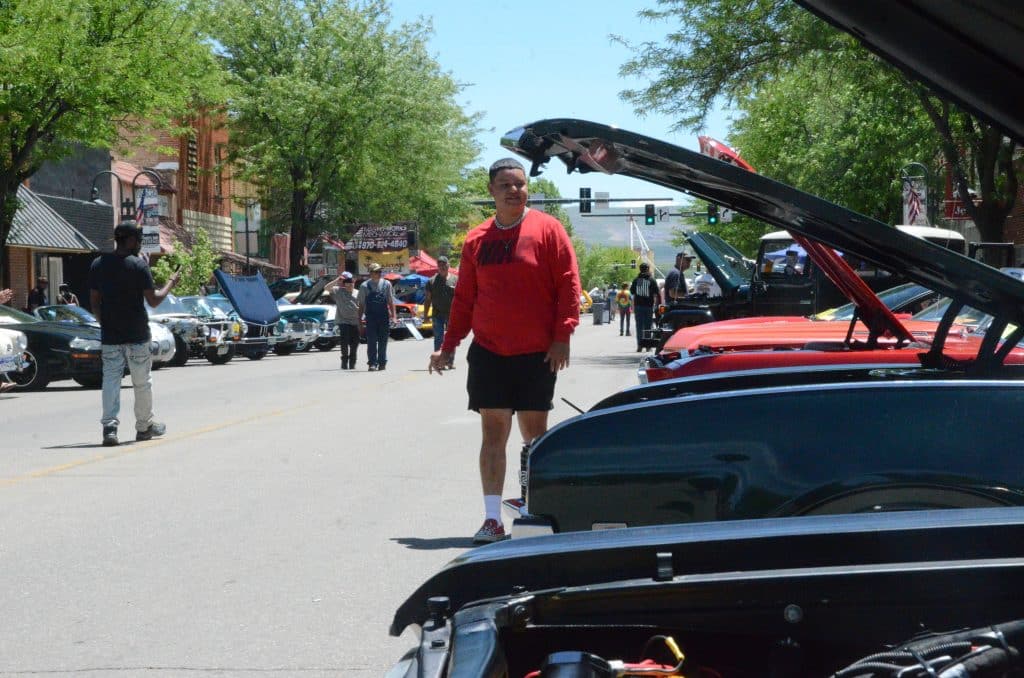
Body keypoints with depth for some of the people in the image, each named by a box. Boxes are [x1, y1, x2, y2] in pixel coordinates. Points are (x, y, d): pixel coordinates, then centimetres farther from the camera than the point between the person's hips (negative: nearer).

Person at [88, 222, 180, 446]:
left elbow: (94, 301, 7)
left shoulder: (97, 265, 4)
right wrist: (170, 284, 5)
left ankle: (109, 426, -11)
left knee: (111, 379, 3)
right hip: (136, 335, -3)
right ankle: (144, 426, 20)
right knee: (142, 381, 10)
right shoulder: (138, 266, -11)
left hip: (109, 335, 4)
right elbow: (153, 300, -11)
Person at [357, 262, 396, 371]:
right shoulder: (364, 286, 1)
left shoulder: (386, 284, 5)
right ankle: (372, 363, -4)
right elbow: (361, 305, 5)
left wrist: (393, 316, 0)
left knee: (383, 341, 6)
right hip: (371, 317, -1)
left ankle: (382, 363, 16)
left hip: (384, 316, 1)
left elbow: (391, 301, 7)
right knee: (371, 341, -6)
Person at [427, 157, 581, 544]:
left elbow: (568, 284, -4)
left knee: (534, 432, 6)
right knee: (493, 432, 0)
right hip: (488, 352, 2)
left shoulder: (547, 229, -2)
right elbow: (464, 298, 14)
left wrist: (562, 336, -11)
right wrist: (448, 345, 10)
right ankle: (492, 519, 0)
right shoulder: (477, 240, 8)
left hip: (537, 353, -2)